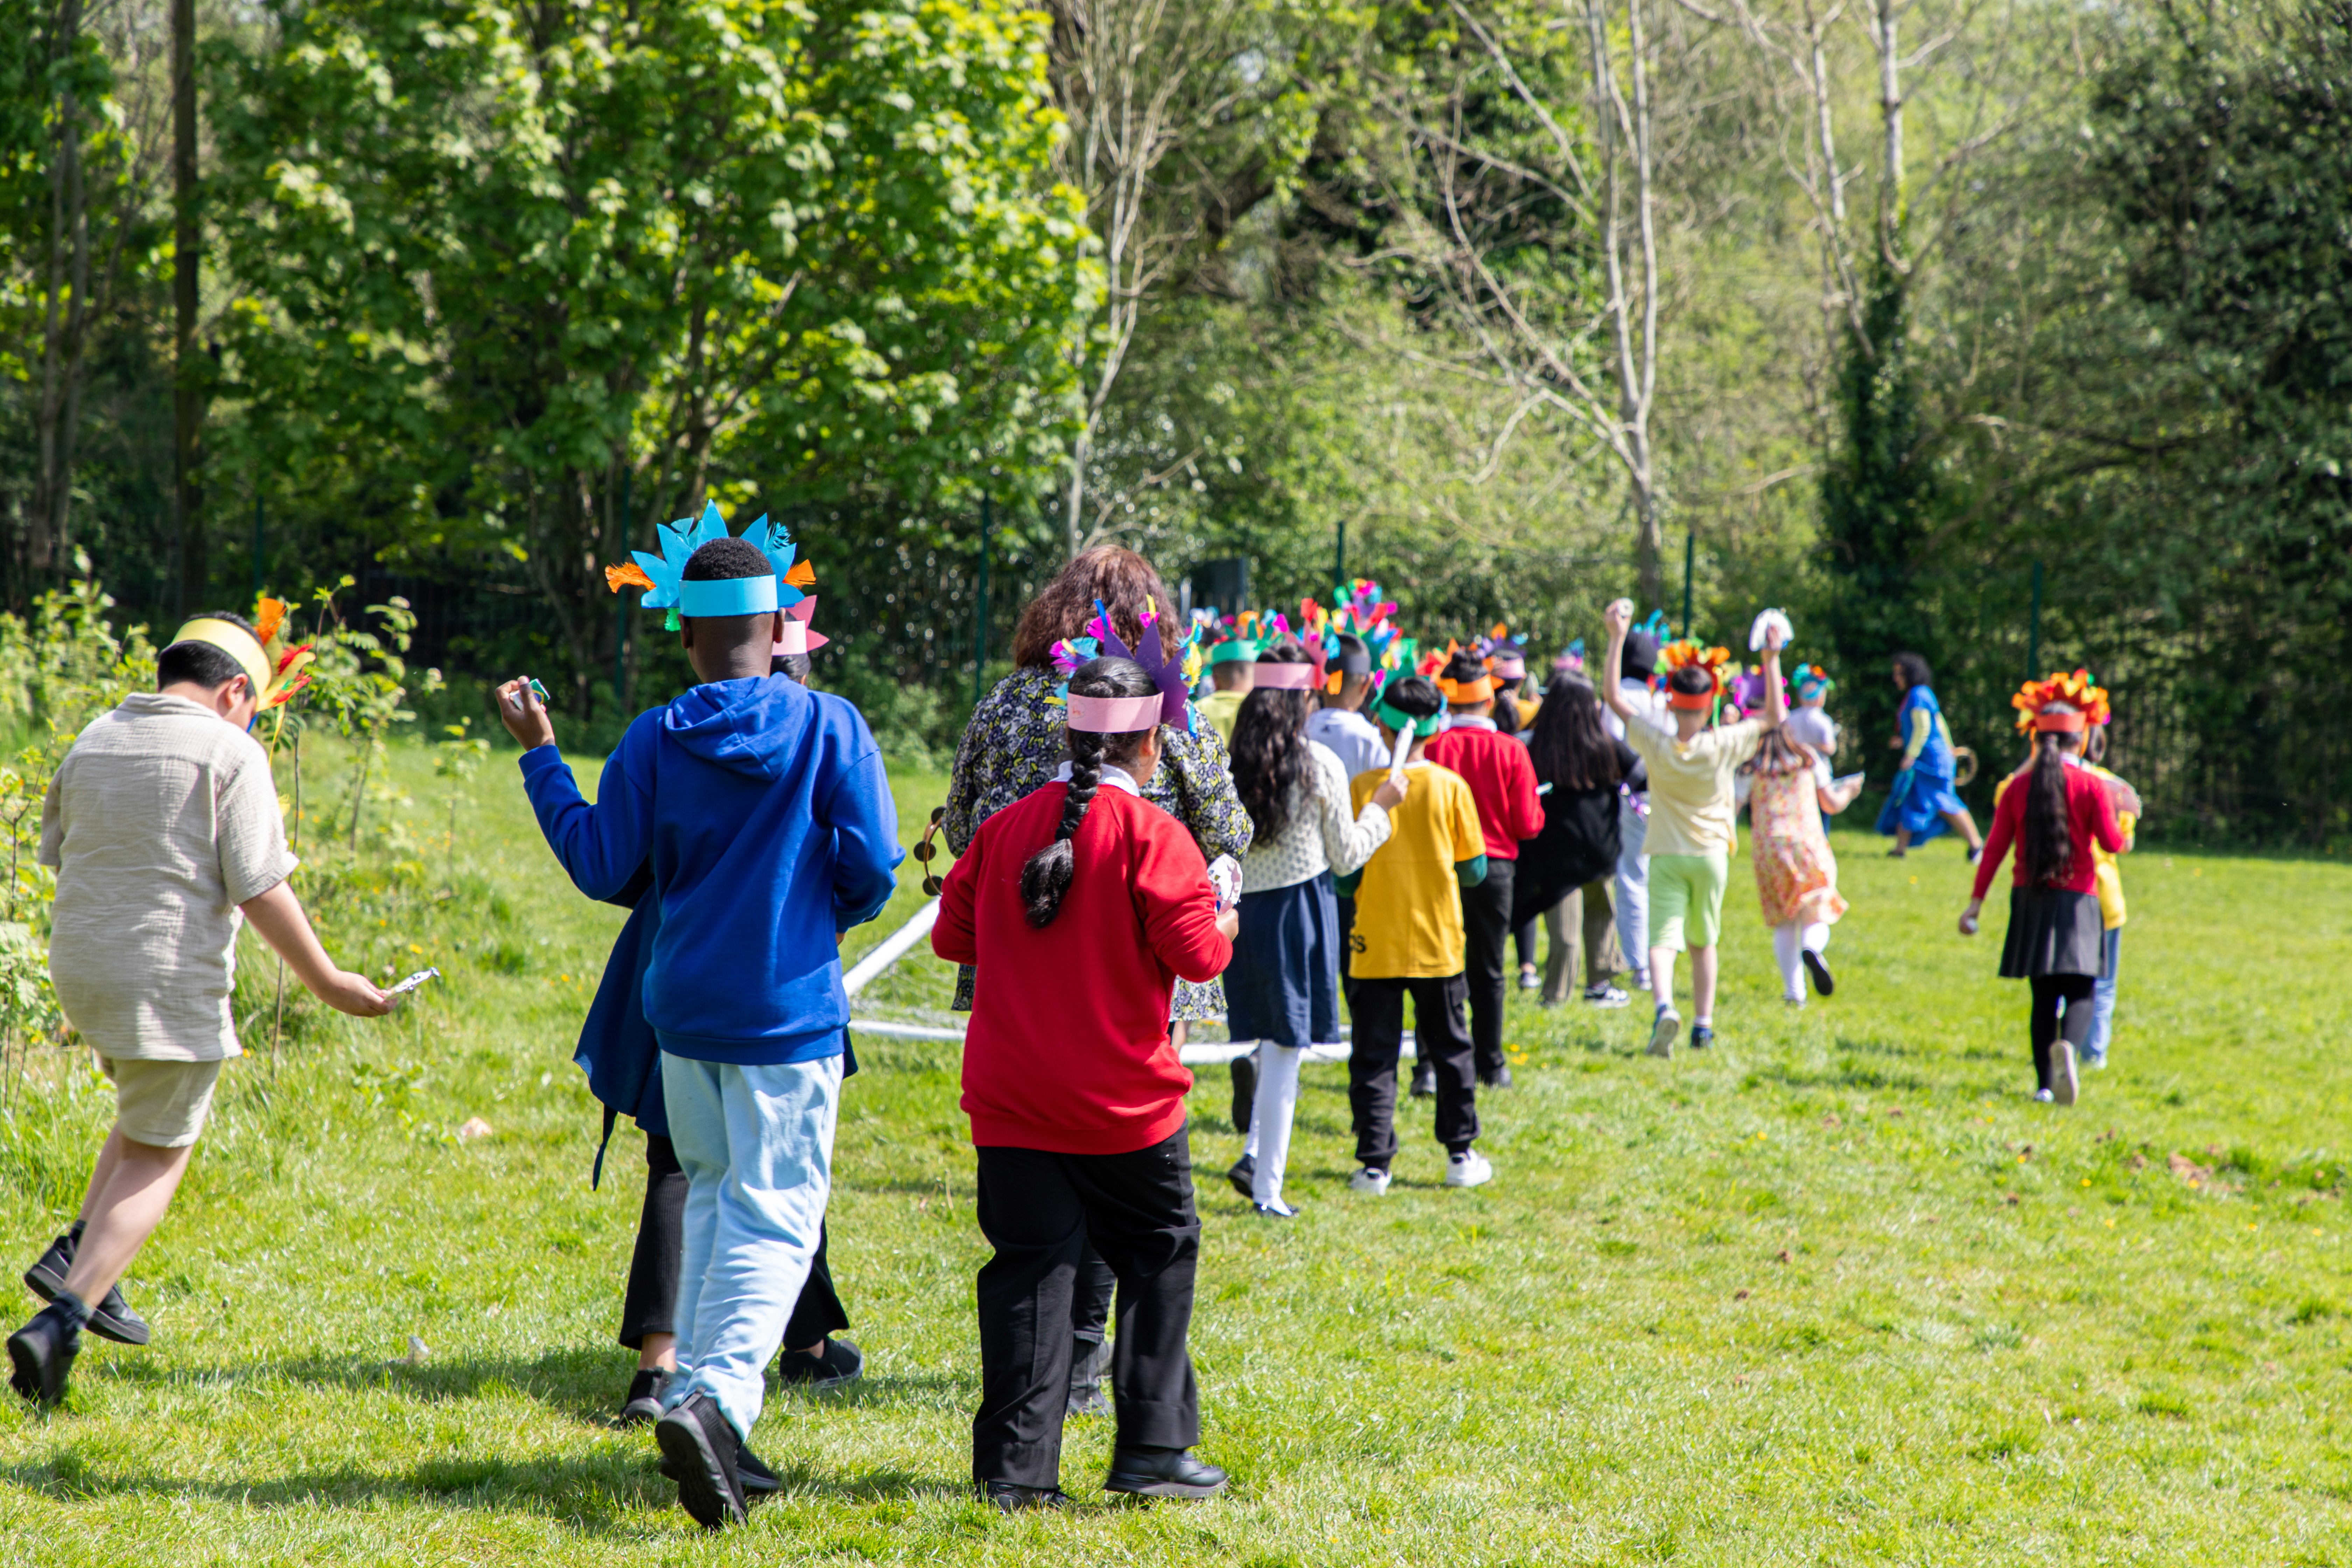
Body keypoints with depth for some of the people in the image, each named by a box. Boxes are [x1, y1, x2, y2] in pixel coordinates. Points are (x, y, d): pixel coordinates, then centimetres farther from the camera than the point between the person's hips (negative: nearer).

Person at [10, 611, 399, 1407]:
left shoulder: (93, 740, 9)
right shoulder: (230, 754, -10)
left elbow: (57, 853, 18)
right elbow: (261, 890, -15)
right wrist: (327, 983, -8)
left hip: (78, 965, 7)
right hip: (170, 978, -7)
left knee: (152, 1113, 29)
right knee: (155, 1155, 4)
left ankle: (78, 1253, 16)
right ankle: (60, 1321, -8)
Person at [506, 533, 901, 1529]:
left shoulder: (653, 742, -2)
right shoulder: (830, 728, -6)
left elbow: (601, 868, 2)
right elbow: (871, 866, -9)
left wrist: (540, 756, 11)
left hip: (684, 1010, 3)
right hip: (791, 1015, -3)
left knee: (712, 1197, 20)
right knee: (774, 1218, -4)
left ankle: (691, 1386, 18)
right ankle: (719, 1397, -24)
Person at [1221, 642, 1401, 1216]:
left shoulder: (1228, 763, 1)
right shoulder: (1320, 764, -8)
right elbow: (1346, 857, 0)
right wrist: (1380, 807, 12)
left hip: (1243, 910, 4)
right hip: (1299, 909, -4)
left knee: (1274, 1040, 19)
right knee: (1285, 1048, 1)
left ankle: (1256, 1153, 6)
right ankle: (1267, 1185, 2)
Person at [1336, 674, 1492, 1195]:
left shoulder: (1362, 789, -8)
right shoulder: (1451, 787, -6)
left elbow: (1345, 875, -7)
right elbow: (1474, 869, -1)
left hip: (1376, 946, -1)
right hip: (1438, 942, 1)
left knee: (1374, 1056, 4)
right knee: (1450, 1048, 14)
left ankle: (1374, 1164, 0)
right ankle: (1461, 1155, 19)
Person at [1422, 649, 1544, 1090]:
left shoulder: (1432, 746, -10)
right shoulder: (1510, 751, -8)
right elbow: (1529, 823, -6)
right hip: (1495, 867, 1)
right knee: (1489, 971, 12)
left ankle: (1430, 1065, -2)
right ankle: (1491, 1066, 18)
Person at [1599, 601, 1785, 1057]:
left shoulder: (1656, 746, -13)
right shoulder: (1723, 746, -13)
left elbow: (1613, 697, -5)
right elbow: (1774, 717, 0)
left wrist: (1617, 638, -4)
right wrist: (1772, 661, 1)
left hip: (1666, 856, -1)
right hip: (1711, 853, 1)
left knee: (1663, 939, -9)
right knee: (1703, 942, 17)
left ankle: (1665, 1007, -34)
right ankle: (1703, 1024, 21)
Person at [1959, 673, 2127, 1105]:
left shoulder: (2019, 787, 2)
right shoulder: (2091, 786, -5)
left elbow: (1995, 847, 1)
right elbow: (2112, 843, -4)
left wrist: (1976, 901, 4)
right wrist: (2119, 828, 19)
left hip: (2030, 899, 3)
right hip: (2076, 900, -3)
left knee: (2043, 996, 11)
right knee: (2079, 993, 0)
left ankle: (2045, 1084, 7)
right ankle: (2067, 1045, -32)